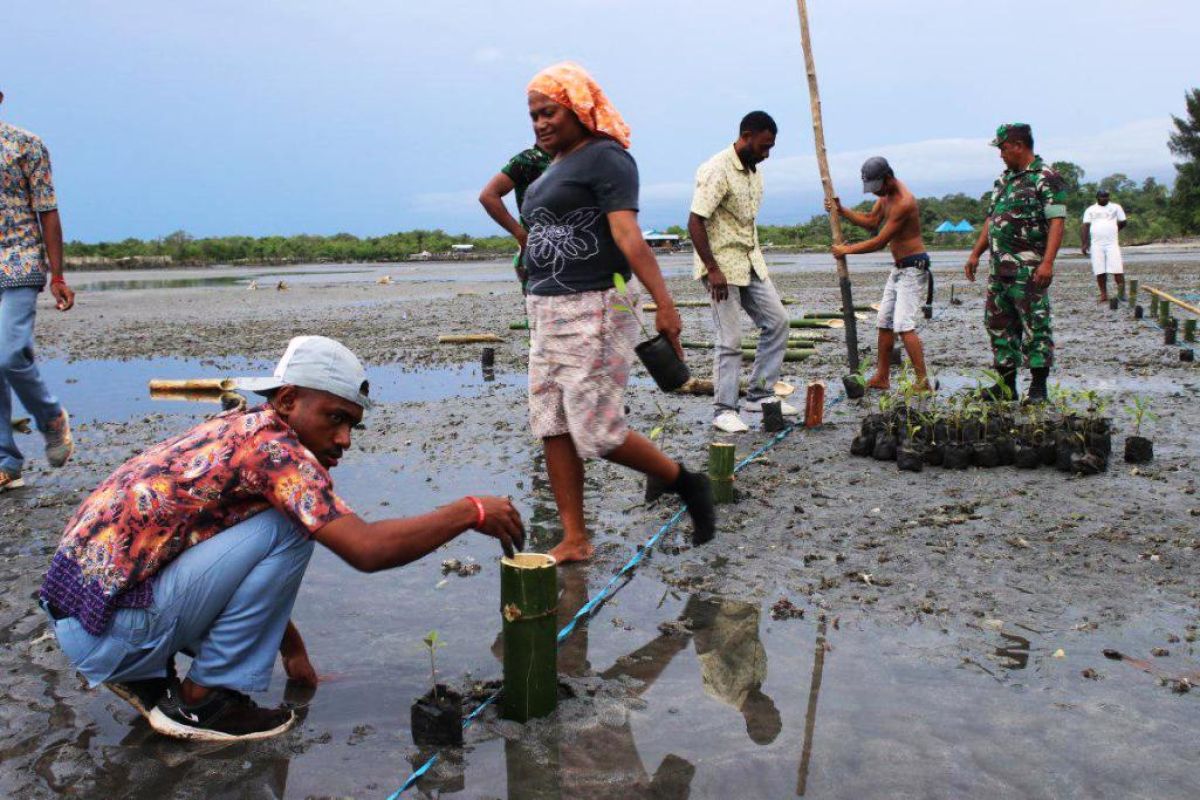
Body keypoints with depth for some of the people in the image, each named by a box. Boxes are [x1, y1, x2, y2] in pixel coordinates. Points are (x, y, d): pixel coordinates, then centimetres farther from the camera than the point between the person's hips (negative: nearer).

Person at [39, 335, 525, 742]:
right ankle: (203, 699, -4)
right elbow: (366, 549, -27)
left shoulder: (237, 432, 12)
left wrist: (292, 647, 30)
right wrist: (471, 512, -14)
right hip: (109, 630, -10)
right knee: (287, 529, -15)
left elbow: (256, 567, 24)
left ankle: (143, 676, 16)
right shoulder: (272, 444, -17)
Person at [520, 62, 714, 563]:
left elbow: (628, 235, -20)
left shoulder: (605, 158, -8)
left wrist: (663, 302, -29)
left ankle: (687, 484, 14)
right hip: (547, 310, 9)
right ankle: (574, 539, 13)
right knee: (551, 427, 5)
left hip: (594, 310, -9)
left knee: (596, 431, -8)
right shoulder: (555, 168, 19)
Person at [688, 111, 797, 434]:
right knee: (730, 340, -5)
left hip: (750, 262, 9)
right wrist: (713, 270, -22)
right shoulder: (716, 171, -17)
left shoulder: (754, 171, 10)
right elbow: (695, 222, -20)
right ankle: (724, 410, 5)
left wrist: (755, 257, 13)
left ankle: (759, 394, 16)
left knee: (777, 322, 7)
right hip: (721, 264, -9)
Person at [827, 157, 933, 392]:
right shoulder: (886, 194, 6)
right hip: (898, 267, 10)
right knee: (884, 323, 11)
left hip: (914, 267, -10)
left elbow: (880, 242, -22)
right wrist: (841, 211, 1)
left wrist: (847, 250, -12)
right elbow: (871, 221, 13)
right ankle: (881, 378, 19)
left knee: (903, 324, -18)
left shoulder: (904, 202, -24)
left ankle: (923, 382, -16)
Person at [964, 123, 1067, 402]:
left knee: (1035, 325, -4)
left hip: (1029, 270, -9)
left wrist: (1047, 262, -24)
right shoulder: (1004, 179, 18)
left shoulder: (1046, 178, -8)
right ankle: (1006, 384, 18)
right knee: (999, 324, 10)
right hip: (999, 268, 9)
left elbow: (1056, 222, -15)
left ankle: (1038, 386, 1)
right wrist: (975, 254, 18)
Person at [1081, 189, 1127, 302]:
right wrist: (1084, 244, -4)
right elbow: (1085, 227, 5)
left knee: (1117, 269, -10)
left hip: (1112, 243, -1)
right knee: (1099, 271, -1)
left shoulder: (1116, 207, 12)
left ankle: (1121, 292, -7)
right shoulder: (1090, 210, 11)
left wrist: (1111, 229, 10)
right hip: (1096, 244, 1)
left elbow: (1122, 223, 15)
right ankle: (1103, 294, 5)